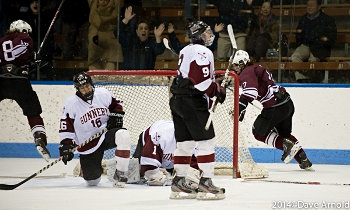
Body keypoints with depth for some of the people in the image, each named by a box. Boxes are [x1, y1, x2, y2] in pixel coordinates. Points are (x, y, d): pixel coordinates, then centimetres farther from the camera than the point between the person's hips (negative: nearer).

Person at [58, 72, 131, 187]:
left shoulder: (103, 94, -3)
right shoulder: (71, 104, -9)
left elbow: (116, 104, 15)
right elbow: (66, 129, -7)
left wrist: (116, 116, -2)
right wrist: (66, 146, -14)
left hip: (106, 134, 1)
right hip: (87, 145, -1)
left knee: (123, 135, -34)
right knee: (92, 181, -2)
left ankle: (120, 173, -19)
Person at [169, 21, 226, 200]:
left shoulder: (185, 51, 20)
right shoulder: (202, 52, -11)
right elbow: (203, 81, -21)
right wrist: (219, 91, -7)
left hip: (177, 101, 10)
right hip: (193, 102, -10)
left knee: (184, 142, 12)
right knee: (206, 141, -6)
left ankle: (178, 183, 13)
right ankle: (205, 182, -9)